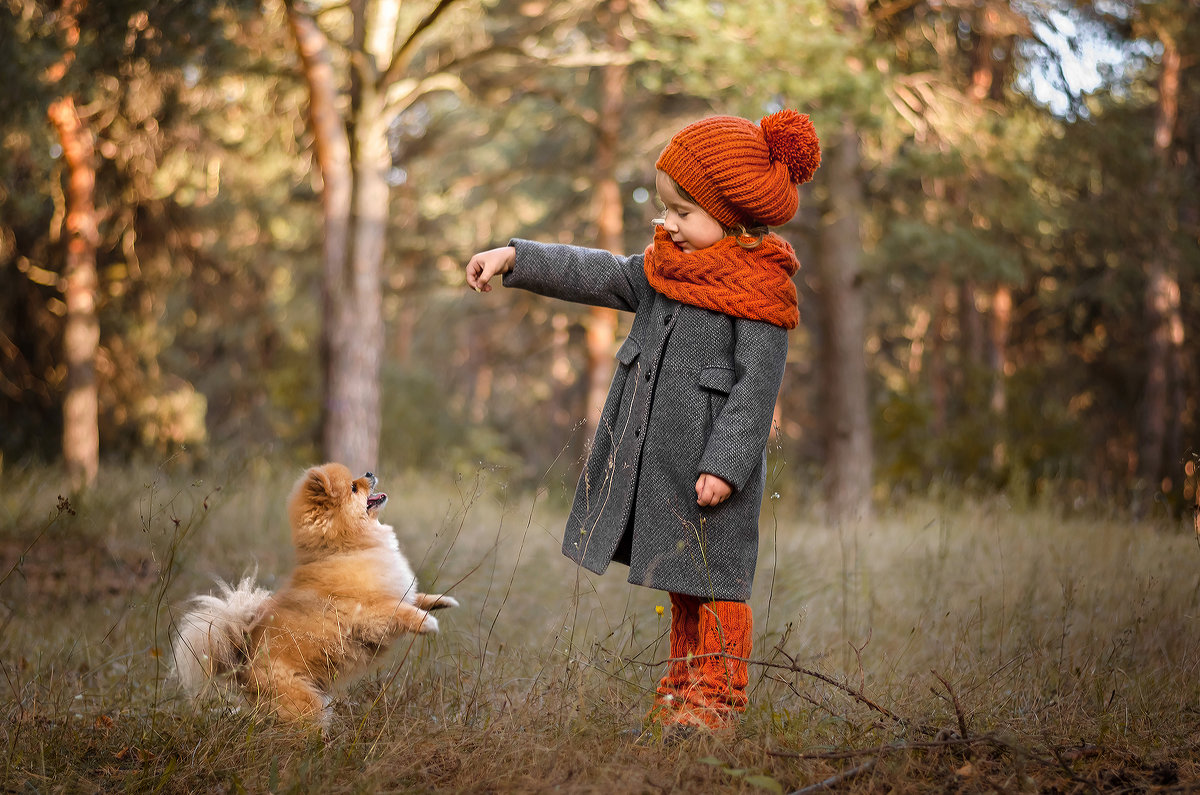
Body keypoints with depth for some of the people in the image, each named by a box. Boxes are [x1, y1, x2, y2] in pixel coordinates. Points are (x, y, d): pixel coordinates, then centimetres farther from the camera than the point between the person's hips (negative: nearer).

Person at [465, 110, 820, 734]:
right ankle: (684, 679, 29)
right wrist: (514, 259, 4)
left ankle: (718, 692, 14)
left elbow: (758, 384, -17)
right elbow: (594, 275, 11)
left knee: (713, 577, 2)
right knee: (679, 576, 17)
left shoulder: (760, 289, -15)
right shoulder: (663, 267, 9)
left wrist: (724, 464, -22)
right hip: (653, 456, 8)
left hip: (711, 460, -7)